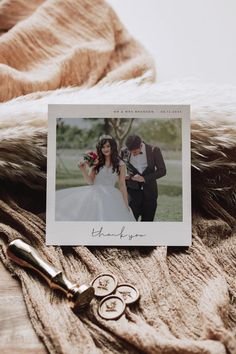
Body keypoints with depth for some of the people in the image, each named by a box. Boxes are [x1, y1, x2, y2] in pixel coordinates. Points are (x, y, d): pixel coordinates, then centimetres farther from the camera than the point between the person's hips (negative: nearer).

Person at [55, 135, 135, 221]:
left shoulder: (120, 165, 2)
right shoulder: (97, 162, 5)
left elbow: (122, 185, 4)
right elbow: (90, 182, 4)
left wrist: (126, 205, 3)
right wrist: (84, 170, -14)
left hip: (110, 197, -1)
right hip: (94, 195, 1)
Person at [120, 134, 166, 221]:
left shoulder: (154, 150, -7)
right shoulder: (124, 151, -3)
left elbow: (162, 170, -6)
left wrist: (144, 178, -17)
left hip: (149, 192, 0)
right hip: (133, 190, 0)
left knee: (147, 220, 7)